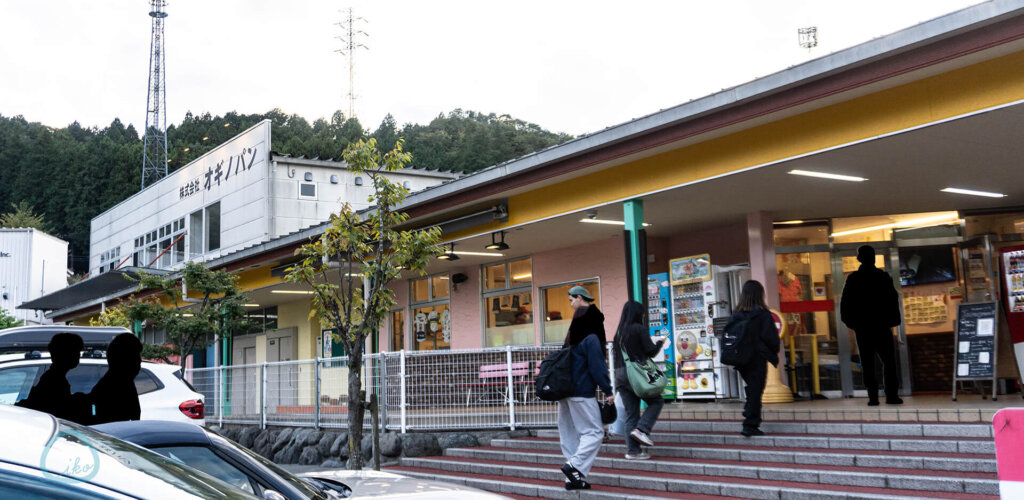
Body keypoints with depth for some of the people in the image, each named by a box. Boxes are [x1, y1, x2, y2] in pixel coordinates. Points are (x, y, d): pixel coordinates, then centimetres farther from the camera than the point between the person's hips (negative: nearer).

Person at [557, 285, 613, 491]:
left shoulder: (572, 339, 13)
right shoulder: (591, 339, -12)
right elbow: (597, 367, -15)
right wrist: (608, 391, -10)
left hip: (565, 390, 8)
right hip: (582, 393, -8)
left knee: (570, 434, 10)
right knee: (594, 432, -1)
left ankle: (573, 478, 11)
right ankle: (574, 464, -16)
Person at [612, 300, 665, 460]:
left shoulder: (619, 332, 13)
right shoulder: (639, 329, -6)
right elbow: (651, 351, -5)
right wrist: (660, 342, 11)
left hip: (620, 375, 6)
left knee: (631, 413, 8)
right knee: (656, 401, 11)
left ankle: (632, 450, 6)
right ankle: (641, 429, -9)